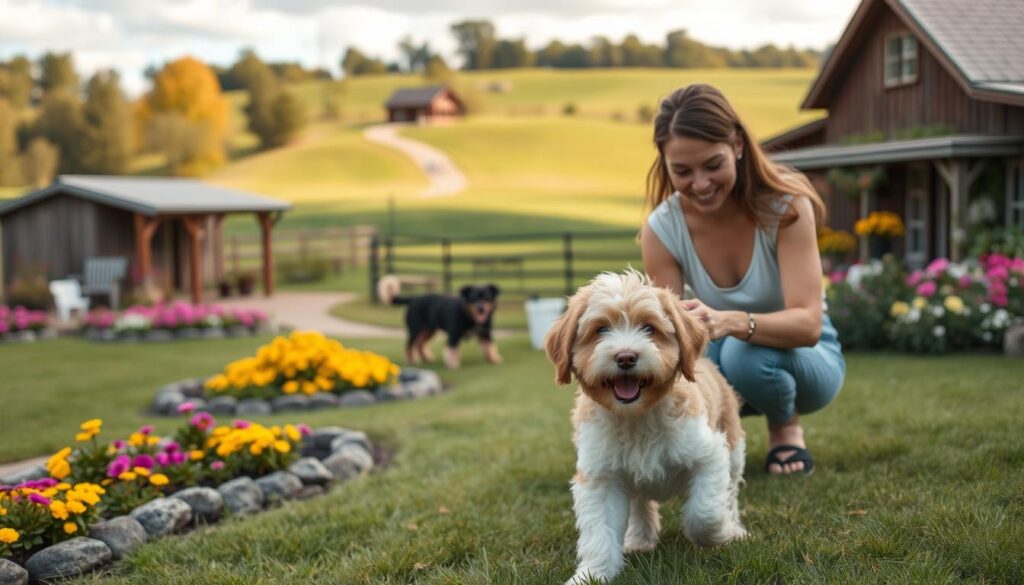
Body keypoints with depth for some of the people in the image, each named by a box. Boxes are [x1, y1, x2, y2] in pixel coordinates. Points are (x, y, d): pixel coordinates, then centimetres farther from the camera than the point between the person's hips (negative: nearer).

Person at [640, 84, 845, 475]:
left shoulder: (785, 206, -26)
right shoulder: (661, 230, -18)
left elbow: (808, 324, -36)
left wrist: (730, 322, -56)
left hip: (805, 356, -2)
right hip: (719, 359, 3)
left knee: (745, 353, -37)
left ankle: (787, 428, -3)